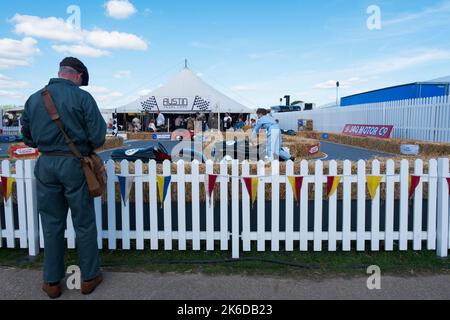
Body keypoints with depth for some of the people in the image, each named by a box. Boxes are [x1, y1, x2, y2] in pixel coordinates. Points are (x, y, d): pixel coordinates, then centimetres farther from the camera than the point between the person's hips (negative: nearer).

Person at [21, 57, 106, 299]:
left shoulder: (34, 99, 7)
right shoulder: (81, 97, -8)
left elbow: (27, 136, 13)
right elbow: (98, 136, -12)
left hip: (46, 164, 4)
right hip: (74, 164, -4)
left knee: (51, 224, 14)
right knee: (84, 223, 9)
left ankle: (52, 282, 25)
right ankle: (89, 277, 22)